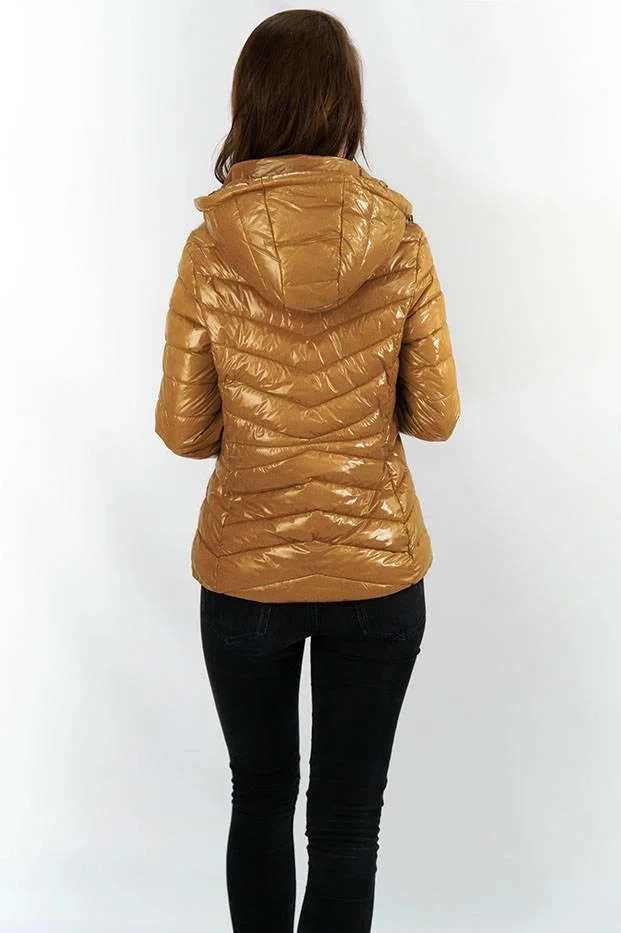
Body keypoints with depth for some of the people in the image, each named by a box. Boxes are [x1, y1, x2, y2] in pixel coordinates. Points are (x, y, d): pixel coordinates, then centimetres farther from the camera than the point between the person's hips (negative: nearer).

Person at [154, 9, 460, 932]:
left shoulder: (210, 249, -10)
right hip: (376, 569, 0)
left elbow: (184, 430, -6)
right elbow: (434, 416, -4)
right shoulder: (402, 243, -9)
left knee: (260, 794, 22)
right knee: (347, 818, 12)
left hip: (246, 570, 1)